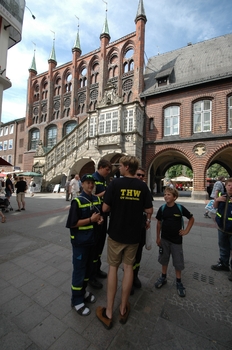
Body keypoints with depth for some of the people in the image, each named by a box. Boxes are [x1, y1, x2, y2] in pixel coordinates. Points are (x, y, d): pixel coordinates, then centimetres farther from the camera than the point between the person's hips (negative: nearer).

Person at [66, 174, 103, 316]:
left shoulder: (97, 199, 1)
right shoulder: (77, 201, -17)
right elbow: (72, 223, -18)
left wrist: (100, 219, -8)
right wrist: (91, 220, -23)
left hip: (92, 239, 6)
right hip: (80, 241, -6)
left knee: (88, 267, 22)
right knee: (79, 269, 9)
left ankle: (83, 290, 45)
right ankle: (77, 300, 30)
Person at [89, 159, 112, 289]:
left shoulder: (104, 180, 12)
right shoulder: (93, 179, -15)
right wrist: (104, 193, -23)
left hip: (103, 215, 9)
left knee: (100, 243, 20)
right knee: (94, 244, 5)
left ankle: (97, 269, 39)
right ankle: (91, 275, 24)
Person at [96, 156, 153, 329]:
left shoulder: (115, 183, -15)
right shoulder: (142, 186, -5)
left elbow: (105, 208, -14)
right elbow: (149, 210, -4)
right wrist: (148, 220, 17)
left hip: (116, 232, -2)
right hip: (134, 234, 3)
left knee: (113, 267, 13)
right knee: (129, 267, 16)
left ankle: (109, 312, 25)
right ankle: (123, 309, 32)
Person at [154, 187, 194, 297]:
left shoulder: (180, 208, -14)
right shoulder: (162, 208, -8)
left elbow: (191, 218, 1)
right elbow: (159, 223, 1)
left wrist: (186, 230, -5)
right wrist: (158, 237, 2)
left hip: (176, 239, -2)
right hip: (164, 239, 2)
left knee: (178, 261, 11)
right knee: (164, 259, 16)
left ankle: (178, 282, 33)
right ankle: (163, 277, 38)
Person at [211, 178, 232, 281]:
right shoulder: (222, 195, -3)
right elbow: (215, 207, 9)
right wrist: (216, 200, -12)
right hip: (222, 227, 5)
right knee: (223, 247, 23)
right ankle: (223, 264, 42)